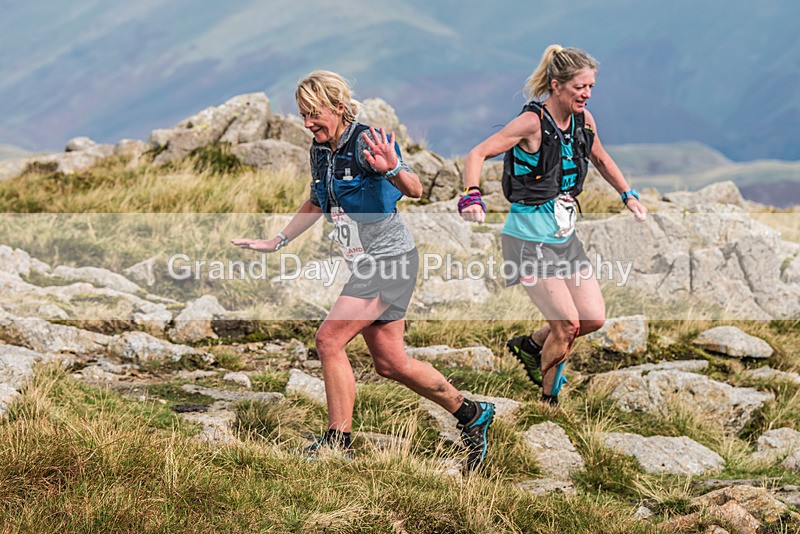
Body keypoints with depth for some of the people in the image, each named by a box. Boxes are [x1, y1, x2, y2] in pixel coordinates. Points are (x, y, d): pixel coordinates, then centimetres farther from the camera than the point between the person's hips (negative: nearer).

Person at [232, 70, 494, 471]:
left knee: (329, 339, -17)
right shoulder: (320, 150, 7)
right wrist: (277, 242, 23)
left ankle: (337, 442, -10)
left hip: (390, 258, -9)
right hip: (367, 264, 9)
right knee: (389, 363, 11)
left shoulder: (366, 142, -17)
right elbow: (316, 205, 25)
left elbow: (415, 190, -30)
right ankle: (471, 415, 27)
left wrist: (393, 169, -50)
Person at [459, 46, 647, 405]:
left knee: (594, 318, 2)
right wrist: (472, 197, -35)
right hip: (530, 237, -7)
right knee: (567, 324, -9)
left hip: (565, 236, 7)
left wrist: (628, 196, 17)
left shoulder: (583, 120, 4)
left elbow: (601, 160, 24)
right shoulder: (532, 123, -17)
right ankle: (549, 399, 12)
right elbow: (477, 154, -20)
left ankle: (531, 346, 27)